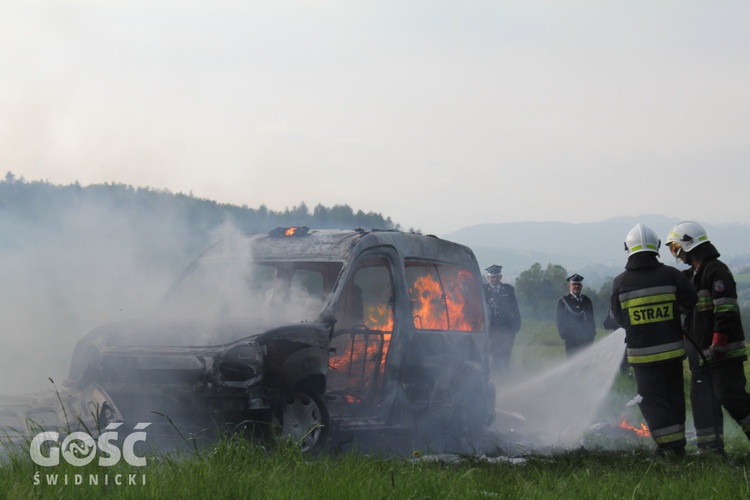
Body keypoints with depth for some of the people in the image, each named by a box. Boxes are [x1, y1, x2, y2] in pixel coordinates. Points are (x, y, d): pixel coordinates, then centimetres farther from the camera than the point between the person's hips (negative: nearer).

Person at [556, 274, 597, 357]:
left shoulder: (587, 301, 18)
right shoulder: (563, 301, 5)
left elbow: (591, 319, 20)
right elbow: (560, 320, 0)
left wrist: (592, 333, 10)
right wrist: (564, 334, -10)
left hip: (587, 338, 4)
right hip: (571, 339, -4)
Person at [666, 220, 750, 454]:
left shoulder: (715, 270, -14)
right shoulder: (692, 274, 17)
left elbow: (726, 310, -21)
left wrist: (718, 344, -24)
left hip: (723, 352, -10)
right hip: (701, 352, 10)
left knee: (731, 396, -12)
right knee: (702, 399, 8)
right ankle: (710, 448, 12)